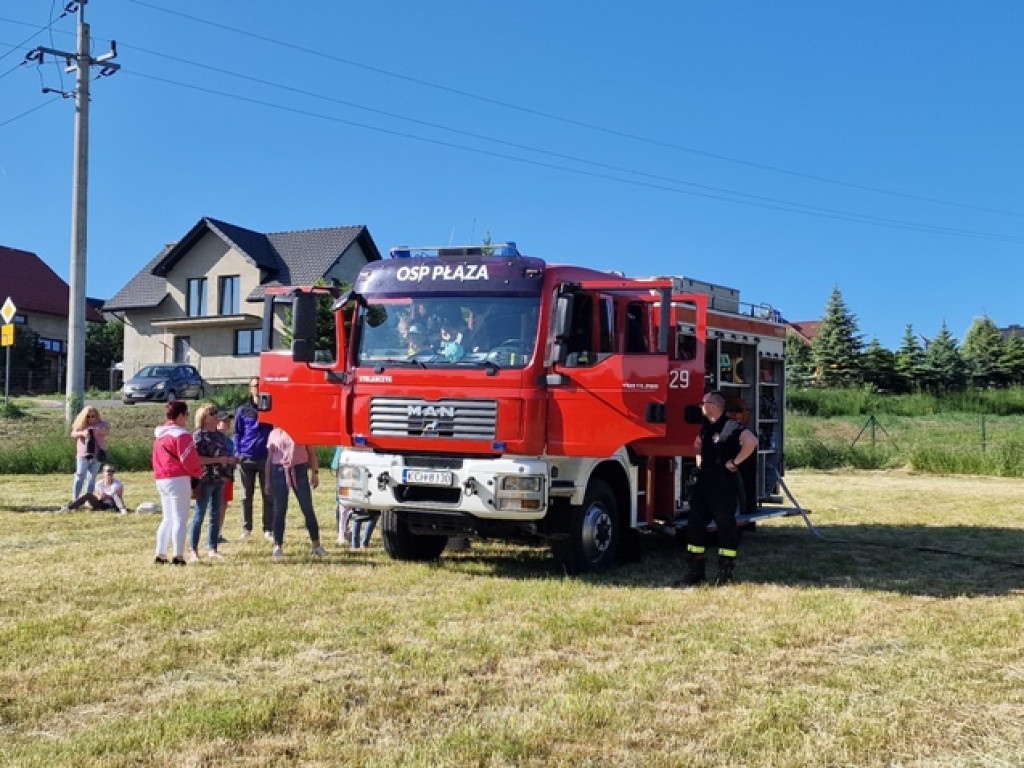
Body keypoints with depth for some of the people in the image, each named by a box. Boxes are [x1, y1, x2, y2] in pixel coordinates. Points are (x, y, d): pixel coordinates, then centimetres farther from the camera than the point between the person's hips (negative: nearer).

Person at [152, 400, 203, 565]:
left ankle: (160, 555, 15)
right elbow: (189, 459, -16)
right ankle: (178, 557, -4)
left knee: (167, 519, 16)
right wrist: (199, 472, 2)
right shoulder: (181, 434, -14)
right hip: (178, 479, -9)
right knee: (180, 519, -4)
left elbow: (157, 459, 17)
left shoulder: (159, 434, 15)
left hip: (161, 480, 9)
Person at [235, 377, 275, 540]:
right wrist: (238, 452, -1)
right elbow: (237, 433, 11)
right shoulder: (243, 410, 7)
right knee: (247, 495, 7)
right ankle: (246, 528, 14)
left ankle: (268, 529, 5)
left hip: (266, 457, -1)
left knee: (268, 494, 0)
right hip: (246, 458, 1)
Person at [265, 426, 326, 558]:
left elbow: (311, 453, 7)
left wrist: (315, 472, -2)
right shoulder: (274, 433, 10)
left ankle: (316, 544, 7)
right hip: (279, 471, 0)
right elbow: (269, 457, 12)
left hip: (300, 470, 0)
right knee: (280, 510, 3)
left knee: (307, 508, 1)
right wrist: (267, 481, 9)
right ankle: (278, 546, 8)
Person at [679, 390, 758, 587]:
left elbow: (751, 442, -31)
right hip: (703, 483, 9)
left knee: (726, 527, 1)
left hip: (724, 484, -9)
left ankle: (725, 574, 10)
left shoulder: (731, 427, -14)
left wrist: (735, 462, -23)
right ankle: (696, 572, 16)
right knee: (694, 525, 8)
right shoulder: (706, 427, 14)